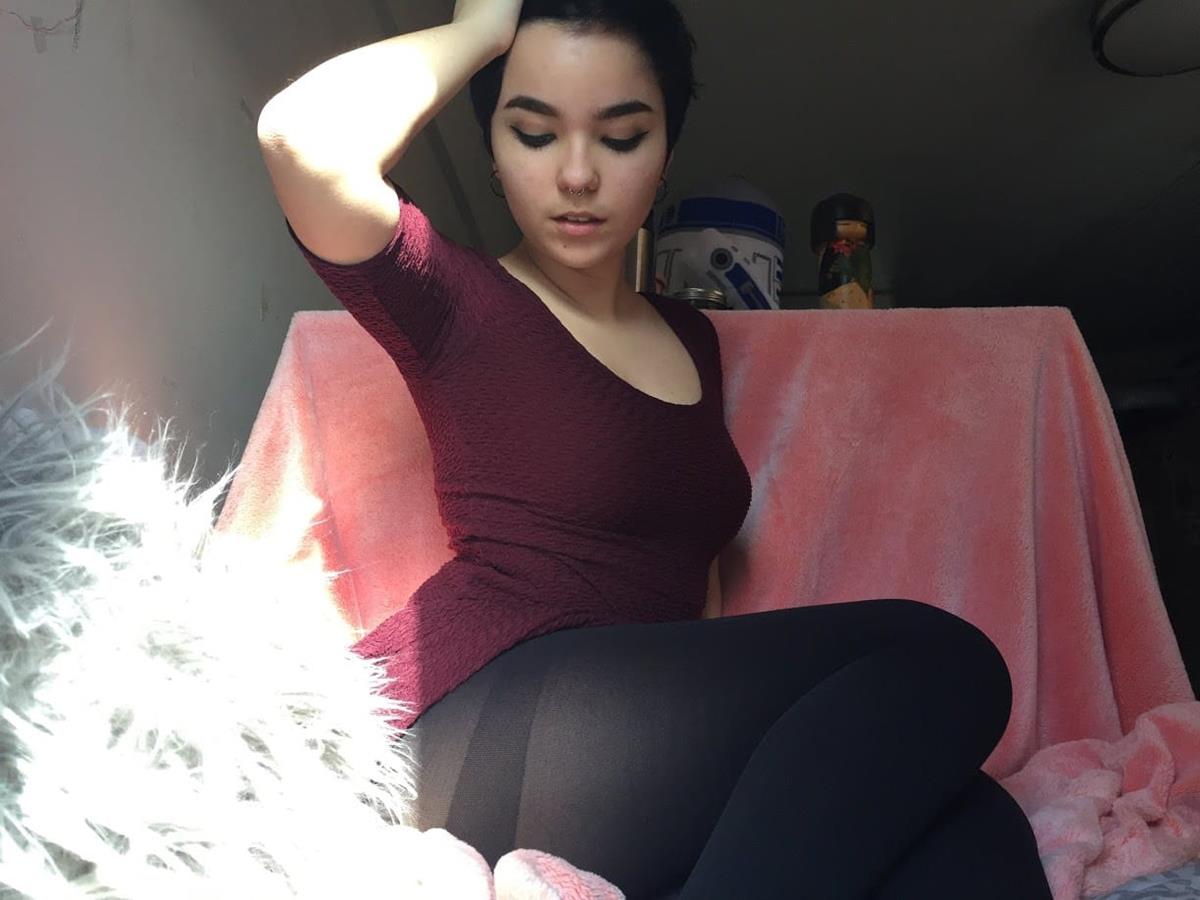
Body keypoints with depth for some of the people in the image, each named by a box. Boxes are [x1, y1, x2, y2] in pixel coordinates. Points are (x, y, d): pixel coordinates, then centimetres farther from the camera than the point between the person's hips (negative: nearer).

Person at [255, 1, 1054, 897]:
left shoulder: (691, 337, 19)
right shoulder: (457, 302, 1)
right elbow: (304, 134, -18)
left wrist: (727, 724, 8)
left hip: (646, 735, 6)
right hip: (482, 718, -5)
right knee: (934, 658, -20)